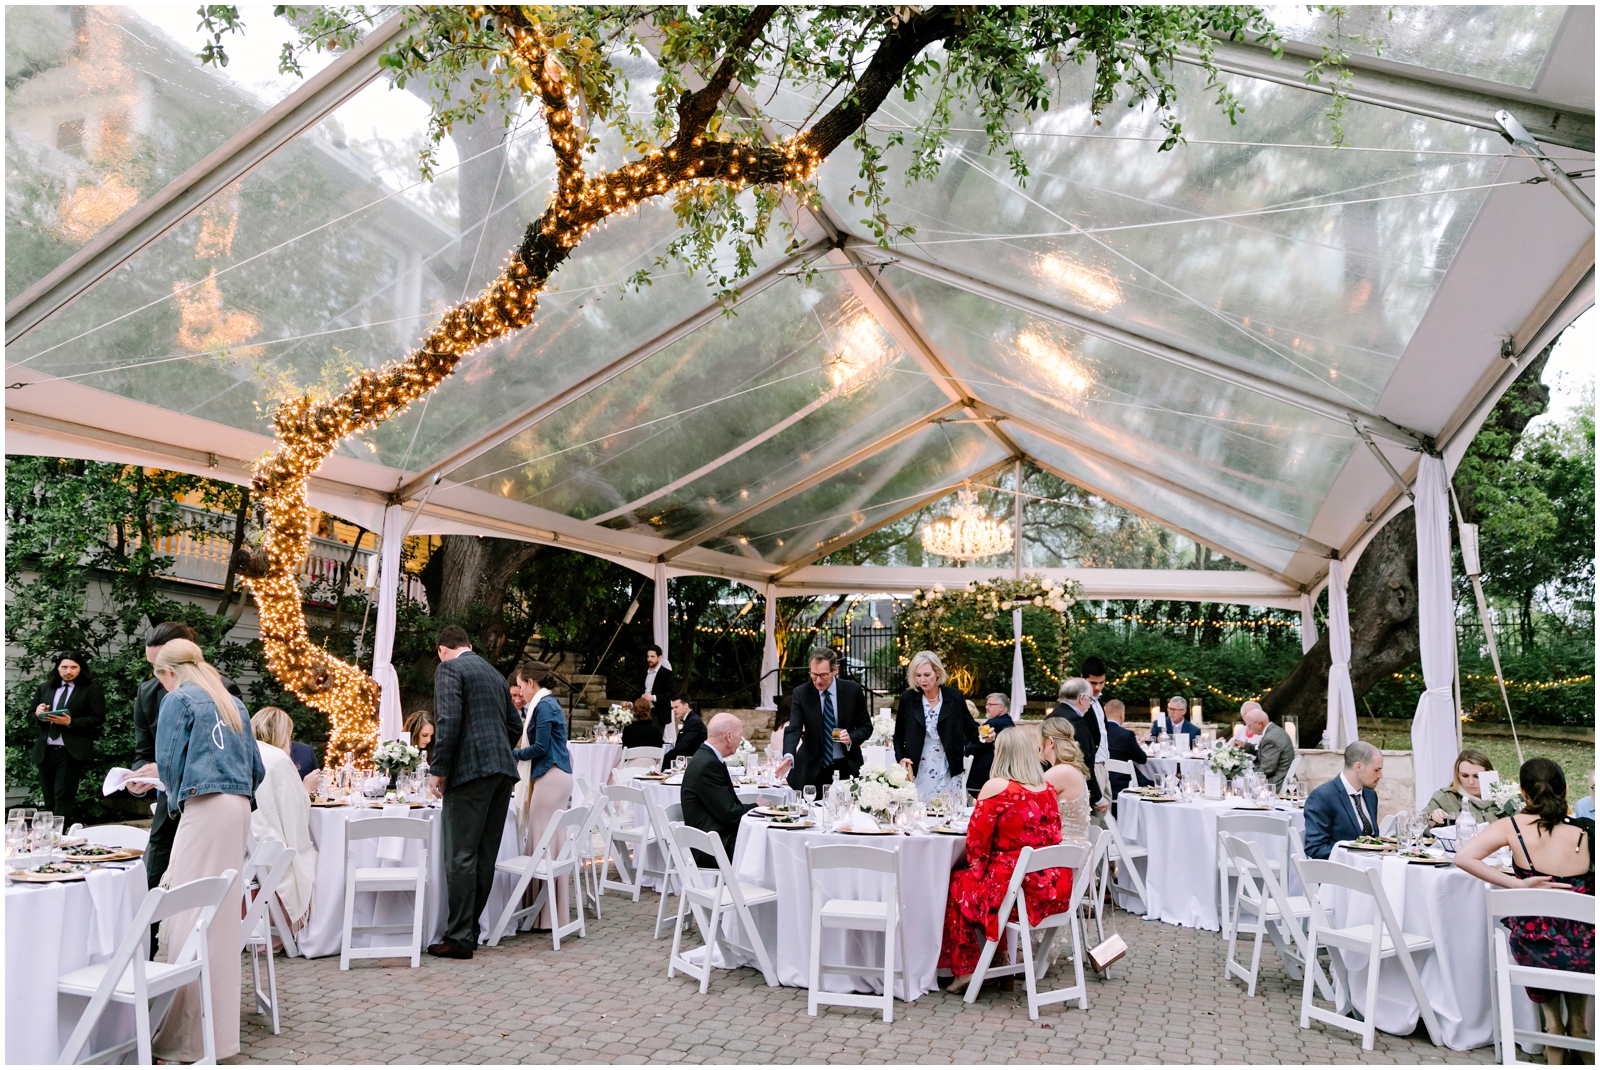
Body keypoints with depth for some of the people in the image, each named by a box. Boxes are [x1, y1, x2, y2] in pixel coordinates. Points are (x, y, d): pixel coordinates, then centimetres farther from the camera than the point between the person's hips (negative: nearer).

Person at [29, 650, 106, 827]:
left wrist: (71, 722, -19)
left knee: (63, 799, -8)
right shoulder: (45, 688, 13)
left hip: (71, 752, -5)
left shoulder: (91, 689, -3)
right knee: (48, 800, 11)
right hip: (45, 751, 5)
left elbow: (98, 719, -7)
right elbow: (32, 718, 18)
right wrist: (38, 713, -5)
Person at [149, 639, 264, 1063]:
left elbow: (168, 764, -4)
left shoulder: (178, 700, 0)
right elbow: (255, 768, 18)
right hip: (239, 809, 7)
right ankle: (220, 1022, 19)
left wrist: (176, 795, 14)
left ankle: (189, 1035, -5)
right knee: (222, 913, 12)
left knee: (191, 915, -6)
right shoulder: (233, 704, 20)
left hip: (205, 809, -7)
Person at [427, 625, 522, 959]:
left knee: (461, 856, -4)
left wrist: (438, 769, -7)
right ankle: (471, 929, 18)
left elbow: (449, 721, -14)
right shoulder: (495, 674, 22)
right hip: (503, 770, 8)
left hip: (470, 769, -8)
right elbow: (515, 725, 21)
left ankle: (459, 937, -2)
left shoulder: (448, 668, -1)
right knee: (485, 856, 11)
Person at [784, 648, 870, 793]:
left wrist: (851, 738, -17)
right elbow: (793, 729, -15)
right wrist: (789, 757, -34)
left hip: (847, 767, 1)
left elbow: (866, 727, 4)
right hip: (812, 769, -1)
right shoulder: (801, 693, -6)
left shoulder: (853, 691, -4)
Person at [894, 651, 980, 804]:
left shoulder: (954, 697, -2)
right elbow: (899, 735, 8)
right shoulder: (908, 699, 0)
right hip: (917, 772, 1)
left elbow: (970, 728, 6)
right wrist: (901, 758, -6)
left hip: (948, 773, 0)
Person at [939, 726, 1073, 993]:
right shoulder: (1048, 789, 6)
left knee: (959, 884, 19)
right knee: (984, 879, 30)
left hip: (1015, 889, -6)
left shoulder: (996, 787, -12)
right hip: (1054, 890, 7)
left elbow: (976, 839, -7)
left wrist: (977, 867, 13)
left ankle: (967, 968, 21)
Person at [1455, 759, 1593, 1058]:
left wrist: (1517, 884, -13)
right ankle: (1577, 1025, 42)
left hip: (1535, 950, -1)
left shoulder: (1514, 827, -10)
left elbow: (1463, 858, -18)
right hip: (1586, 955, 2)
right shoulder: (1588, 831, -8)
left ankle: (1552, 1021, 33)